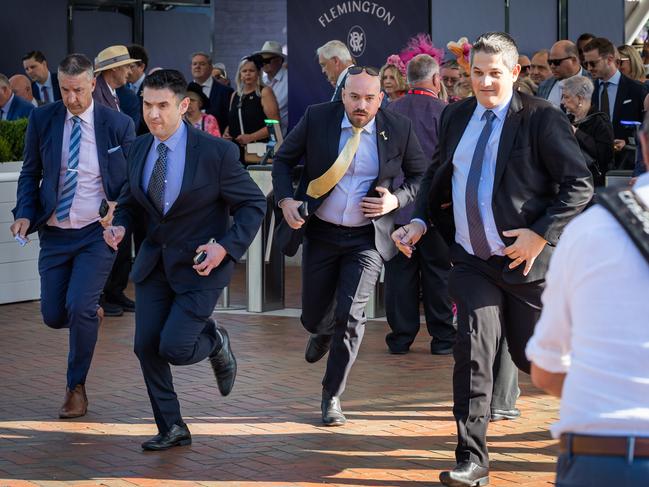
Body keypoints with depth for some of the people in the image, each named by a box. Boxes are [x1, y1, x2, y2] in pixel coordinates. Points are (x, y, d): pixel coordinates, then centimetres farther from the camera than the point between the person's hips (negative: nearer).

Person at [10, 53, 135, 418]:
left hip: (97, 234, -3)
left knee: (79, 308, -16)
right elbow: (30, 173, 7)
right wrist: (25, 214, -9)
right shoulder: (42, 120, -1)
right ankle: (92, 315, 42)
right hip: (55, 234, 3)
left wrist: (119, 210, -17)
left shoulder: (118, 125, -6)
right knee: (54, 316, 4)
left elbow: (132, 180, 2)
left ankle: (77, 388, 4)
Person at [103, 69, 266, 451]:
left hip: (200, 265, -5)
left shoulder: (215, 151, -16)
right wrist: (119, 225, -6)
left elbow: (254, 204, -9)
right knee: (147, 346, 1)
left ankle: (214, 342, 22)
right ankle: (172, 429, 17)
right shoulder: (140, 149, 0)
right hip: (155, 261, 5)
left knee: (173, 349, -14)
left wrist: (226, 247, -22)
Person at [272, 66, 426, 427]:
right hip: (320, 232, 2)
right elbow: (283, 158, 5)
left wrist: (397, 200, -13)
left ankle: (332, 396, 3)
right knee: (313, 317, 9)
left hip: (367, 237, -1)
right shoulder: (317, 119, -7)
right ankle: (324, 333, 51)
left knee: (350, 314, -14)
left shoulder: (399, 129, -7)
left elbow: (420, 175, 6)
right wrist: (285, 199, -11)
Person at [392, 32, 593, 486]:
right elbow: (437, 174, 20)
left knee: (534, 356, 8)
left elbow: (580, 185, -10)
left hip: (526, 259, -3)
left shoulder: (541, 118, -9)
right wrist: (419, 221, 4)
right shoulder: (457, 116, 8)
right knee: (473, 354, -8)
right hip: (472, 260, 4)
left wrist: (541, 234, -18)